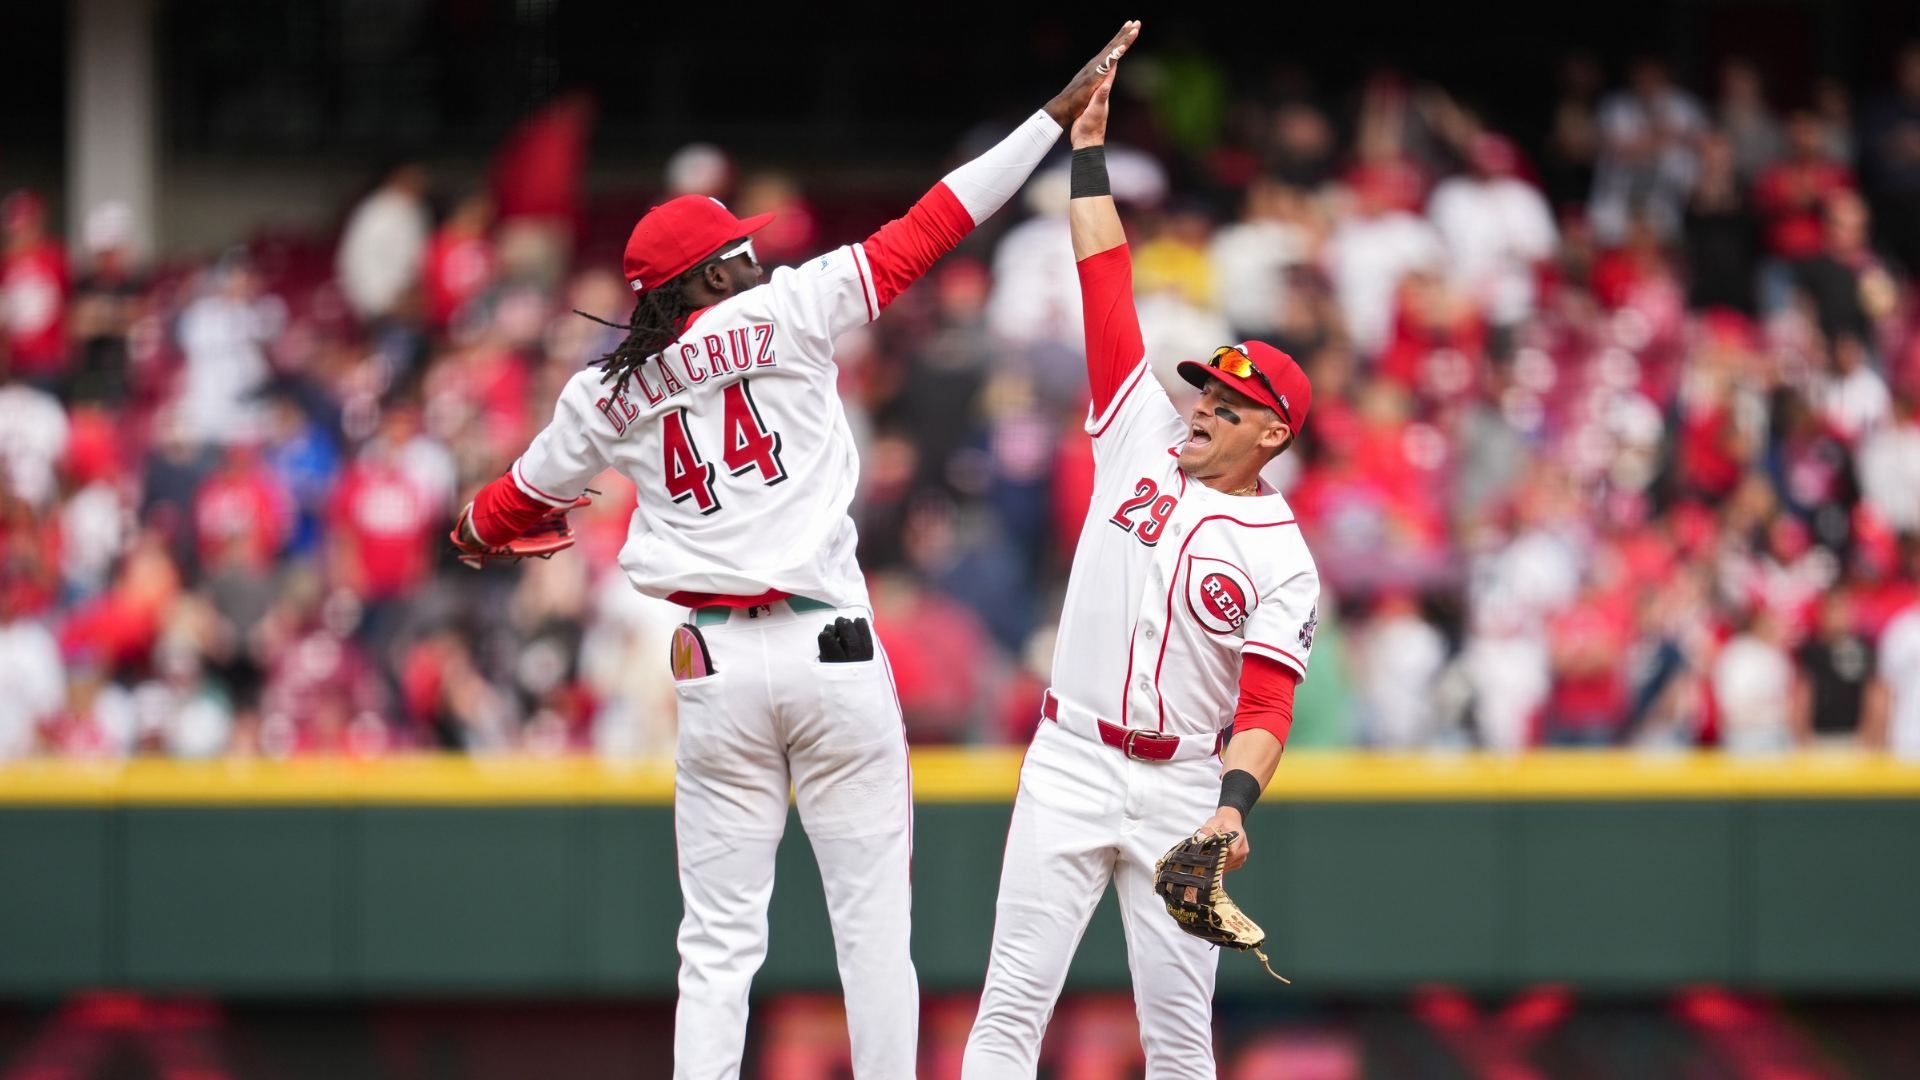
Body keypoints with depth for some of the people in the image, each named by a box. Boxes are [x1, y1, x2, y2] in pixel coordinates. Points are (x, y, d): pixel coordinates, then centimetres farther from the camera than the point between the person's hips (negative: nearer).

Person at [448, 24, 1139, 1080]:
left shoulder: (607, 397, 7)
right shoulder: (784, 318, -3)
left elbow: (518, 500, 23)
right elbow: (923, 233, -4)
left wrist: (473, 528, 48)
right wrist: (1055, 116, -1)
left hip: (716, 668, 2)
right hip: (835, 653, -2)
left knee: (719, 941, 4)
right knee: (871, 919, 3)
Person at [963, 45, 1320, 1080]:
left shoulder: (1281, 559, -1)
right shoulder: (1145, 442, 7)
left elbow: (1266, 705, -11)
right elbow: (1108, 292, 6)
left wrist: (1235, 807, -28)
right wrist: (1087, 150, 4)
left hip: (1183, 787, -2)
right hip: (1069, 762, 2)